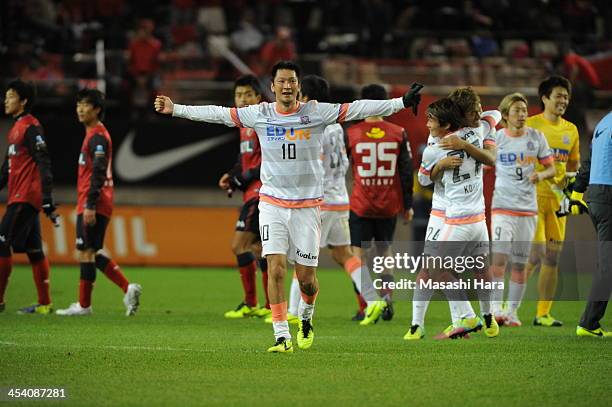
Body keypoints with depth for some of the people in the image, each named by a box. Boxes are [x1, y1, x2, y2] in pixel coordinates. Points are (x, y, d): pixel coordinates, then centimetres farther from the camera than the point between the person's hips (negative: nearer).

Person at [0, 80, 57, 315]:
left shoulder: (30, 127, -11)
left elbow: (43, 164, -17)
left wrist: (47, 200, -22)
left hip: (24, 198, -10)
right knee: (33, 250, 8)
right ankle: (44, 304, 9)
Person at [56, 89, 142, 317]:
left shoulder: (97, 137, -12)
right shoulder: (93, 135, 19)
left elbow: (98, 173, -21)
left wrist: (90, 205, -25)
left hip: (92, 206, -10)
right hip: (87, 205, 10)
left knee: (86, 252, -5)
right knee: (91, 253, 11)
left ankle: (84, 305, 0)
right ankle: (128, 289, 8)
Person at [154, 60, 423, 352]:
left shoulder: (317, 112, -3)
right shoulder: (259, 114, 0)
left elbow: (358, 109, -5)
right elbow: (217, 114, 3)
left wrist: (402, 102, -9)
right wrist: (175, 109, 0)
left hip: (308, 205, 0)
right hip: (272, 204, 0)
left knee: (306, 277, 0)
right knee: (276, 268, -13)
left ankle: (306, 317, 33)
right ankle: (282, 336, -8)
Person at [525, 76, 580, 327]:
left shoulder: (571, 130, 12)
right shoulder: (530, 125, -5)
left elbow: (574, 165, 20)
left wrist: (570, 177, -1)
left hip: (557, 199, 6)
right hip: (532, 196, -6)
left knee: (552, 258, 4)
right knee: (537, 252, -14)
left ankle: (543, 314, 10)